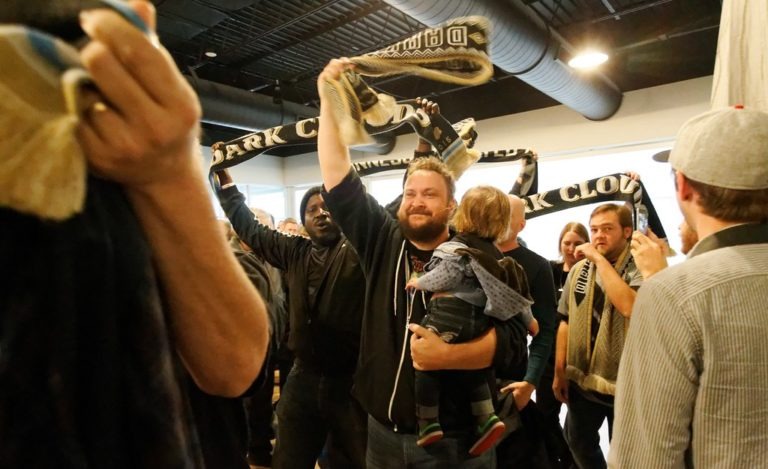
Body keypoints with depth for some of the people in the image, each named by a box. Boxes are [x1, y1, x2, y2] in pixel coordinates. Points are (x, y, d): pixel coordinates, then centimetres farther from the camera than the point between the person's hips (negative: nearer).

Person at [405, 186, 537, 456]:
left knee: (426, 363, 3)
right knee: (471, 368, 22)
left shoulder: (456, 248, -8)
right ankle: (488, 418, 20)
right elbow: (512, 290, 17)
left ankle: (428, 424, 7)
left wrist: (418, 282, 6)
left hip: (448, 316, -7)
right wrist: (529, 318, 29)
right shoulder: (495, 255, 14)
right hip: (478, 320, 8)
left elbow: (440, 279, -13)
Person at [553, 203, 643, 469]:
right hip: (582, 379, 5)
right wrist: (559, 371, 6)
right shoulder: (578, 270, 3)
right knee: (578, 442, 22)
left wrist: (600, 259, -25)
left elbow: (629, 306, -33)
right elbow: (566, 322, 7)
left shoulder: (640, 268, -12)